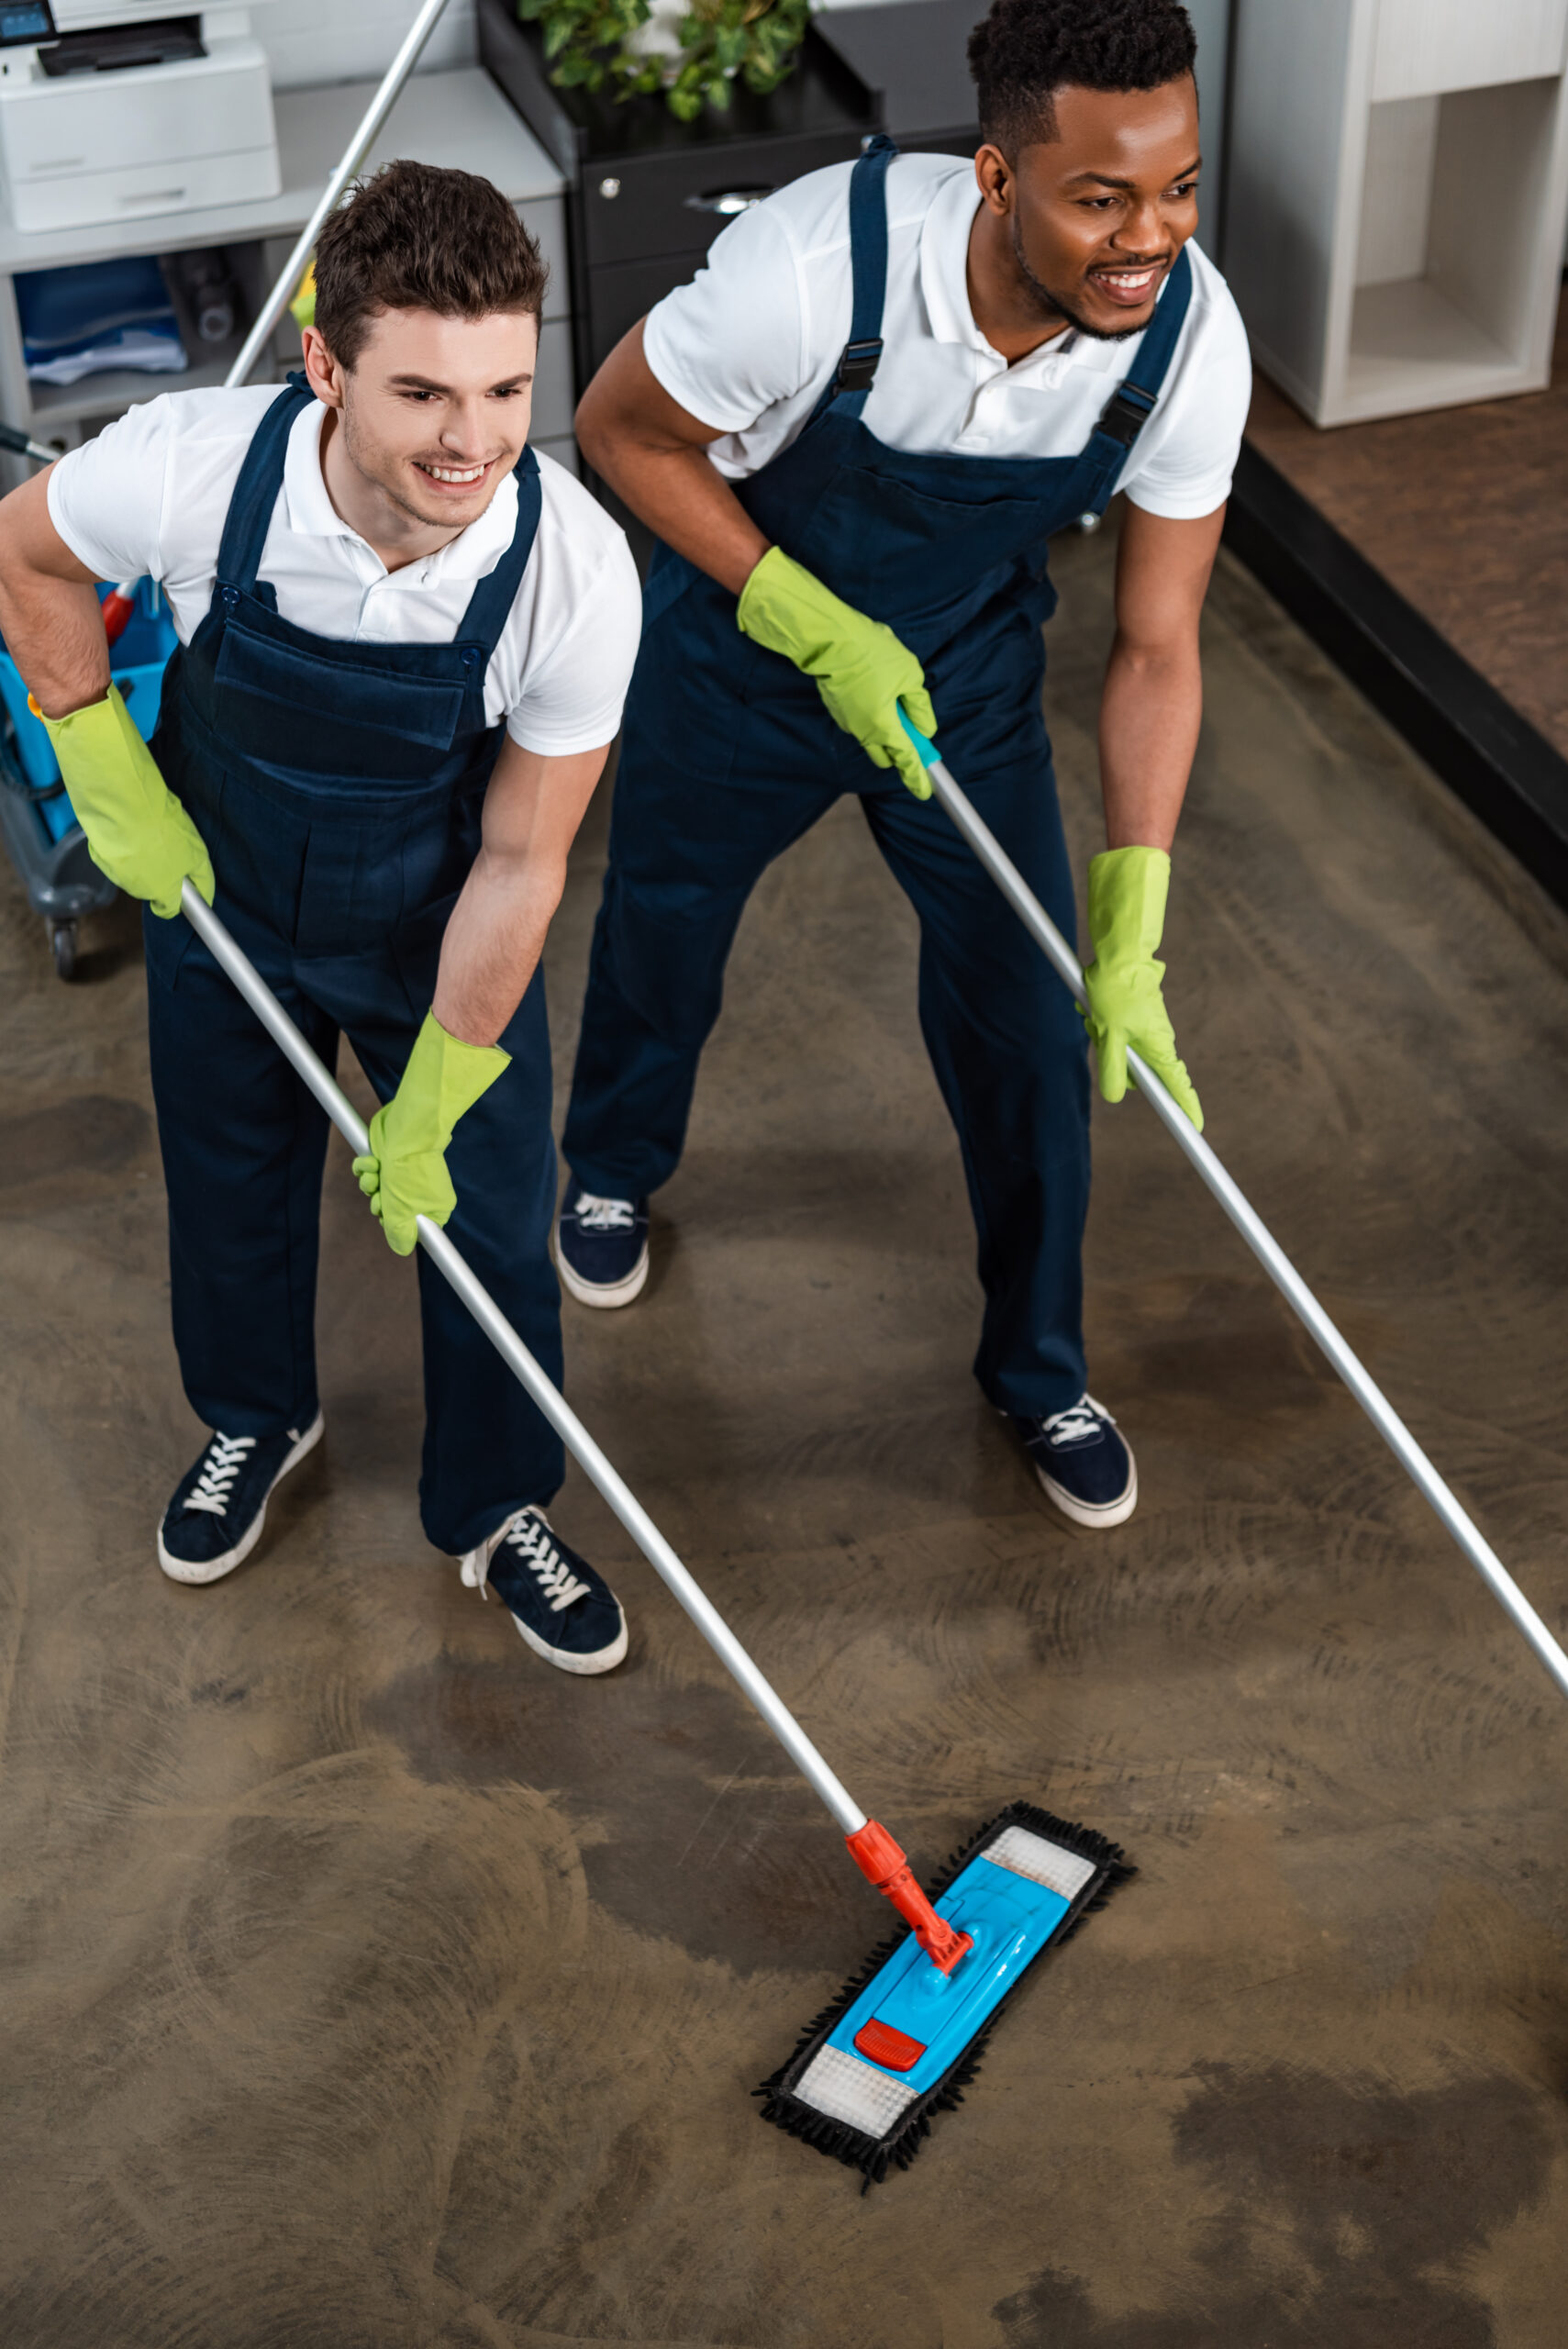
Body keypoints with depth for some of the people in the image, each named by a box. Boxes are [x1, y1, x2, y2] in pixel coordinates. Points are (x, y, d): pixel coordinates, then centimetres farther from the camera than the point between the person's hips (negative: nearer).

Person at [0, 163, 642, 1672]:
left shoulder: (573, 570, -34)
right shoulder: (192, 469, -34)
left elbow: (518, 864, -23)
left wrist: (434, 1105, -16)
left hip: (438, 935, -1)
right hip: (220, 895, 1)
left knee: (486, 1217, 10)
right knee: (231, 1182, 22)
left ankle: (496, 1512, 39)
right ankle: (255, 1419, 54)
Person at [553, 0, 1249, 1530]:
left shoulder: (1191, 339, -29)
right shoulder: (820, 264, -39)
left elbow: (1155, 650, -19)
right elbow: (622, 431, -20)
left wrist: (1132, 916, -26)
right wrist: (821, 631, -25)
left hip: (968, 684, 2)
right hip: (745, 646, -2)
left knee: (1032, 1030, 5)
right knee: (662, 932, 22)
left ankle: (1038, 1369, 30)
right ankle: (612, 1169, 57)